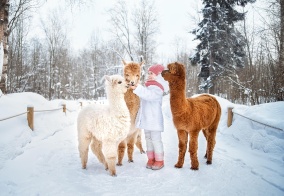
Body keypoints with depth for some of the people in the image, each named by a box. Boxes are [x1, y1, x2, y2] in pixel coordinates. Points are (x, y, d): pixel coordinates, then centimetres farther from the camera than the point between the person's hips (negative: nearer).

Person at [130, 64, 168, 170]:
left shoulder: (158, 88, -13)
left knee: (156, 139, -2)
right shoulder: (148, 86, 14)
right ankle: (151, 159, 21)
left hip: (154, 118, -8)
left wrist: (137, 88, -37)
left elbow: (149, 95, -33)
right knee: (148, 138, 12)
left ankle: (159, 160, 9)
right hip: (146, 118, 9)